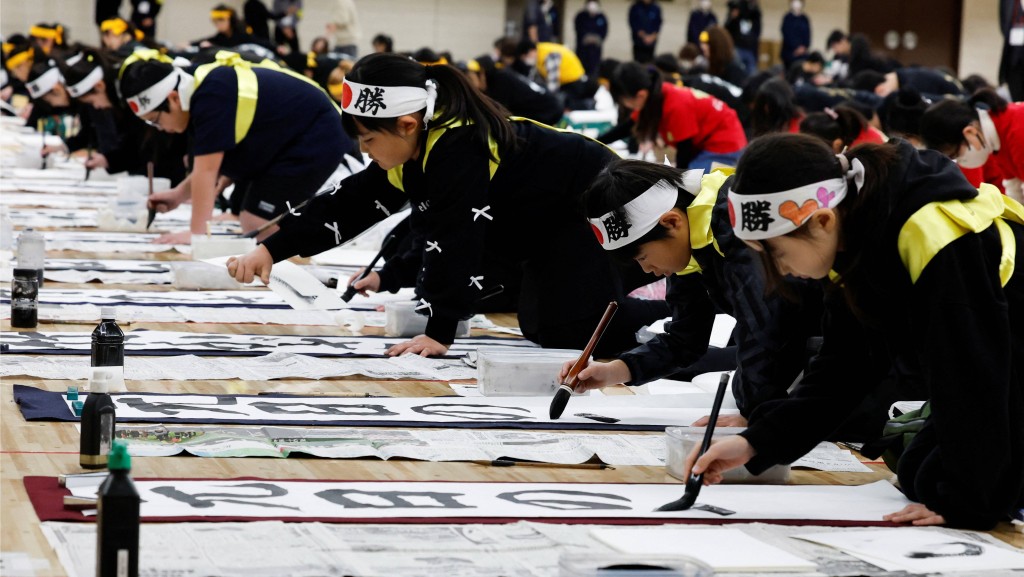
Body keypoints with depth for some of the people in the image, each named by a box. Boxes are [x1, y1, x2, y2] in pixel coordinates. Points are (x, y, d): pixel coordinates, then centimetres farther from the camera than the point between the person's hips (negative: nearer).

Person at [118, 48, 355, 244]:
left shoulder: (210, 97, -26)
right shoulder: (202, 87, 3)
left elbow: (206, 170, -24)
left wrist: (196, 233, -19)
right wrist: (180, 194, 7)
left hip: (315, 142, -10)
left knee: (256, 224, -14)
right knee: (249, 221, 12)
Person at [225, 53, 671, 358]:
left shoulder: (458, 147, -32)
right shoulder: (413, 149, -2)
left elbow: (455, 245, -32)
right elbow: (348, 207, 1)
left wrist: (439, 332, -30)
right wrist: (271, 251, -3)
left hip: (593, 204, -10)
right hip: (546, 228, 10)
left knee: (570, 331, -20)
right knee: (538, 325, 13)